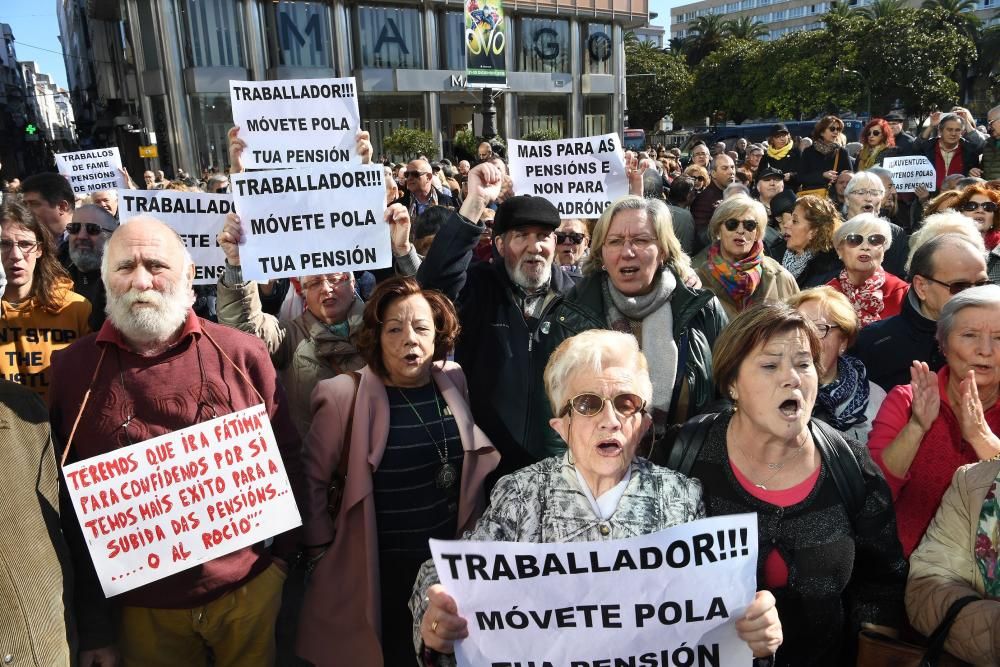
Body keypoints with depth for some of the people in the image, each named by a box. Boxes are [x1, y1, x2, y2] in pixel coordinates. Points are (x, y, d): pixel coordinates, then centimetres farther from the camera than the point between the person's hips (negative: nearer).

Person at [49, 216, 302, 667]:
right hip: (140, 606, 1)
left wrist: (281, 559, 0)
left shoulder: (242, 355, -8)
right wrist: (95, 626, 3)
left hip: (249, 589, 0)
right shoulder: (71, 369, -4)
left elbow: (285, 461, 0)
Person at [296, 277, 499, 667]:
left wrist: (473, 533, 9)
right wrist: (322, 548, -7)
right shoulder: (348, 395, -15)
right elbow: (312, 477, -8)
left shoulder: (452, 380, -2)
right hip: (380, 569, -4)